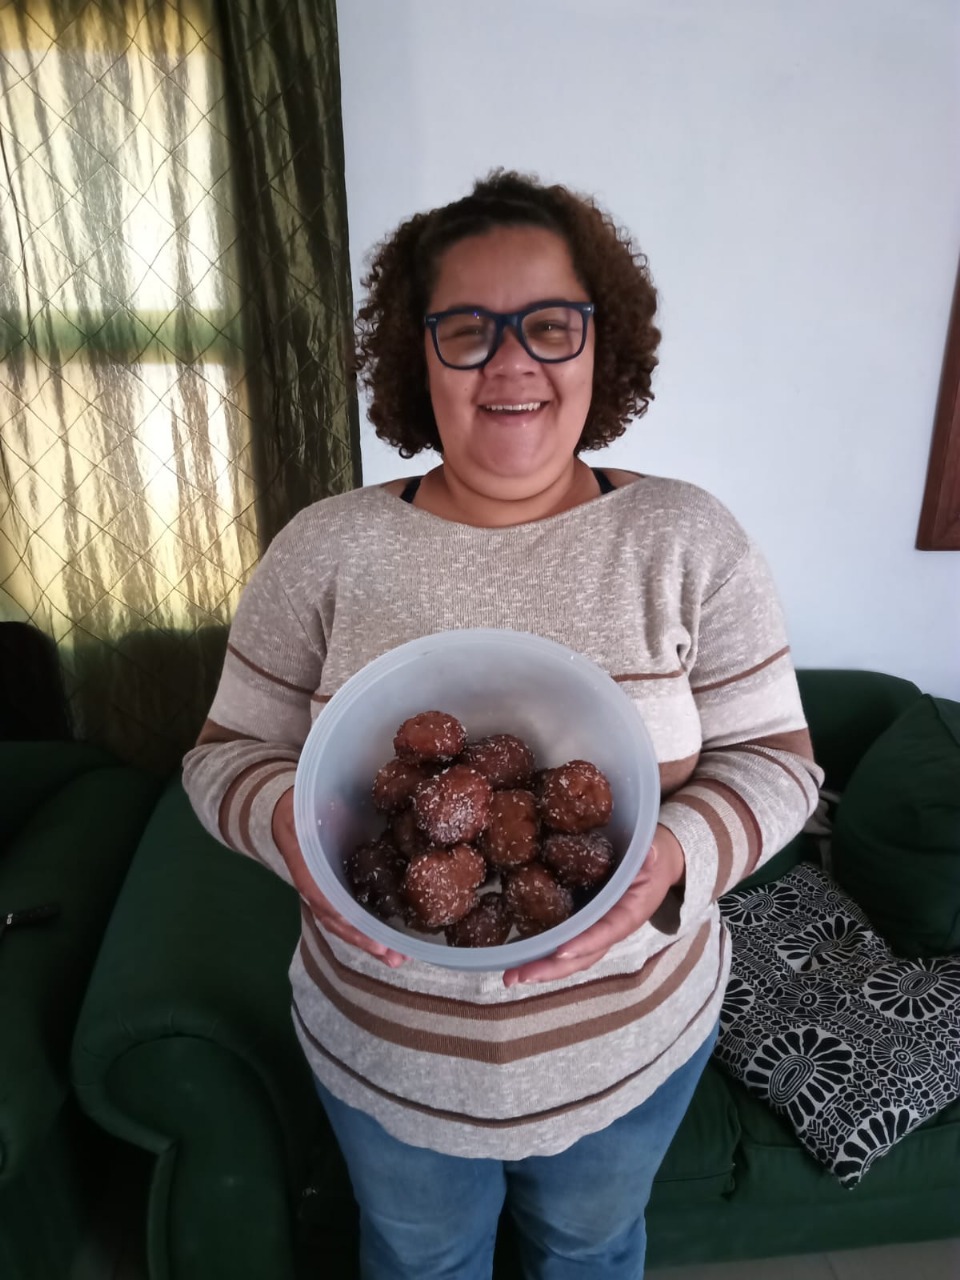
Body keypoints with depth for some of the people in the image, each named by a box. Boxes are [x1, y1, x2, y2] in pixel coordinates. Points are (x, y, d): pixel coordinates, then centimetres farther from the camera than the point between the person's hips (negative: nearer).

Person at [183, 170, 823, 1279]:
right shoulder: (322, 550, -13)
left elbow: (774, 759, -9)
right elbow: (228, 752, -6)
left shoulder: (690, 541, -12)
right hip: (384, 1051, 1)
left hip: (633, 1044, 1)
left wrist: (674, 856, -29)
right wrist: (293, 826, -28)